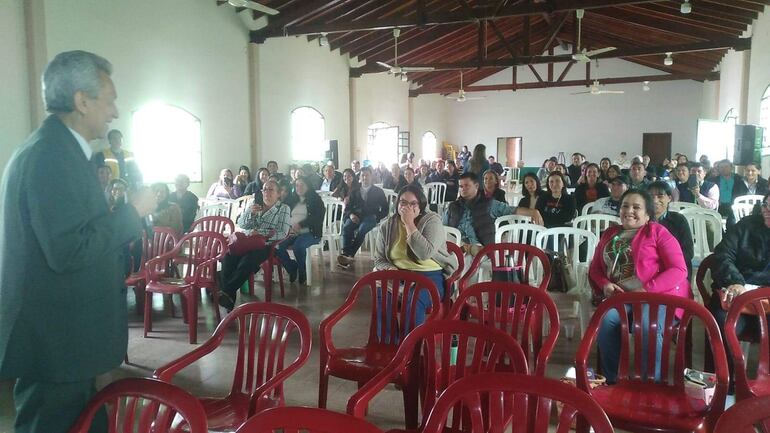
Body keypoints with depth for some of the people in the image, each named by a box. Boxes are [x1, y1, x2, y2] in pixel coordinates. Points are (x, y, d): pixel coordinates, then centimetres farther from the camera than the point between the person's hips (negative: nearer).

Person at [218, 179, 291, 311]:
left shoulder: (284, 209, 7)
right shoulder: (253, 203, 18)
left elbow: (282, 234, -4)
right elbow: (241, 224, 12)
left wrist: (260, 233, -14)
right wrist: (250, 212, -7)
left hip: (267, 245, -3)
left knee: (248, 260, -35)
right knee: (229, 255, -31)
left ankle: (227, 292, -32)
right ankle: (227, 295, -32)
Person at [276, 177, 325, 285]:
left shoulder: (315, 200, 6)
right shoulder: (291, 199, 18)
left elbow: (318, 217, -7)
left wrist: (300, 224, -19)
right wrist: (288, 228, -9)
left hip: (310, 233, -4)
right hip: (292, 233, 4)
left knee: (298, 245, -36)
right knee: (278, 245, -25)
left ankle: (302, 272, -12)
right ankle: (292, 268, -2)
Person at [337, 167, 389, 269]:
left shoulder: (378, 191, 14)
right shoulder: (355, 192, 21)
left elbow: (385, 210, 11)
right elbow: (347, 207, 16)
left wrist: (376, 216, -8)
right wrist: (351, 214, -7)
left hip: (370, 218, -2)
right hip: (356, 217, 3)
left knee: (361, 229, -36)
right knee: (346, 227, -32)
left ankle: (348, 255, -42)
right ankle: (346, 254, -43)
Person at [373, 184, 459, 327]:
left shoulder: (432, 221, -6)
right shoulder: (386, 226, 8)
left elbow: (424, 254, -21)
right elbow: (379, 259, 12)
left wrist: (409, 223, -17)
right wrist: (390, 269, -12)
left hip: (430, 276, -3)